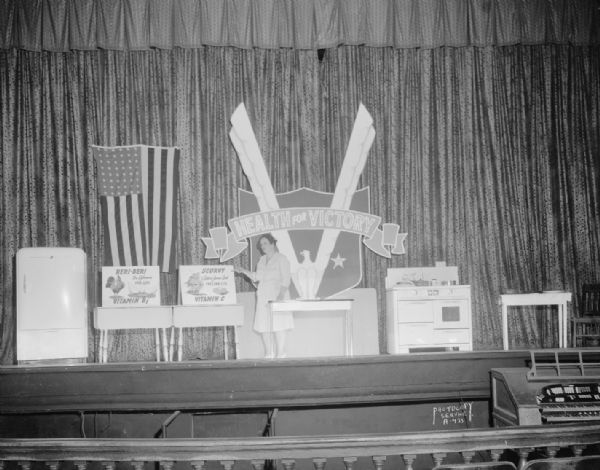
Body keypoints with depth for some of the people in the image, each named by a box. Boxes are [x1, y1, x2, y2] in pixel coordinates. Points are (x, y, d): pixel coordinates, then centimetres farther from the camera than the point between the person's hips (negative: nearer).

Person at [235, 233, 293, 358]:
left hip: (277, 296, -6)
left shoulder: (281, 258, 0)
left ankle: (281, 354, -6)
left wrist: (281, 294, -20)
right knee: (263, 326, 2)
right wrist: (244, 271, 9)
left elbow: (286, 279, -8)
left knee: (278, 324, -9)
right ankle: (268, 354, 9)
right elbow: (257, 277, 20)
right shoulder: (262, 260, 19)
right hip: (263, 298, 6)